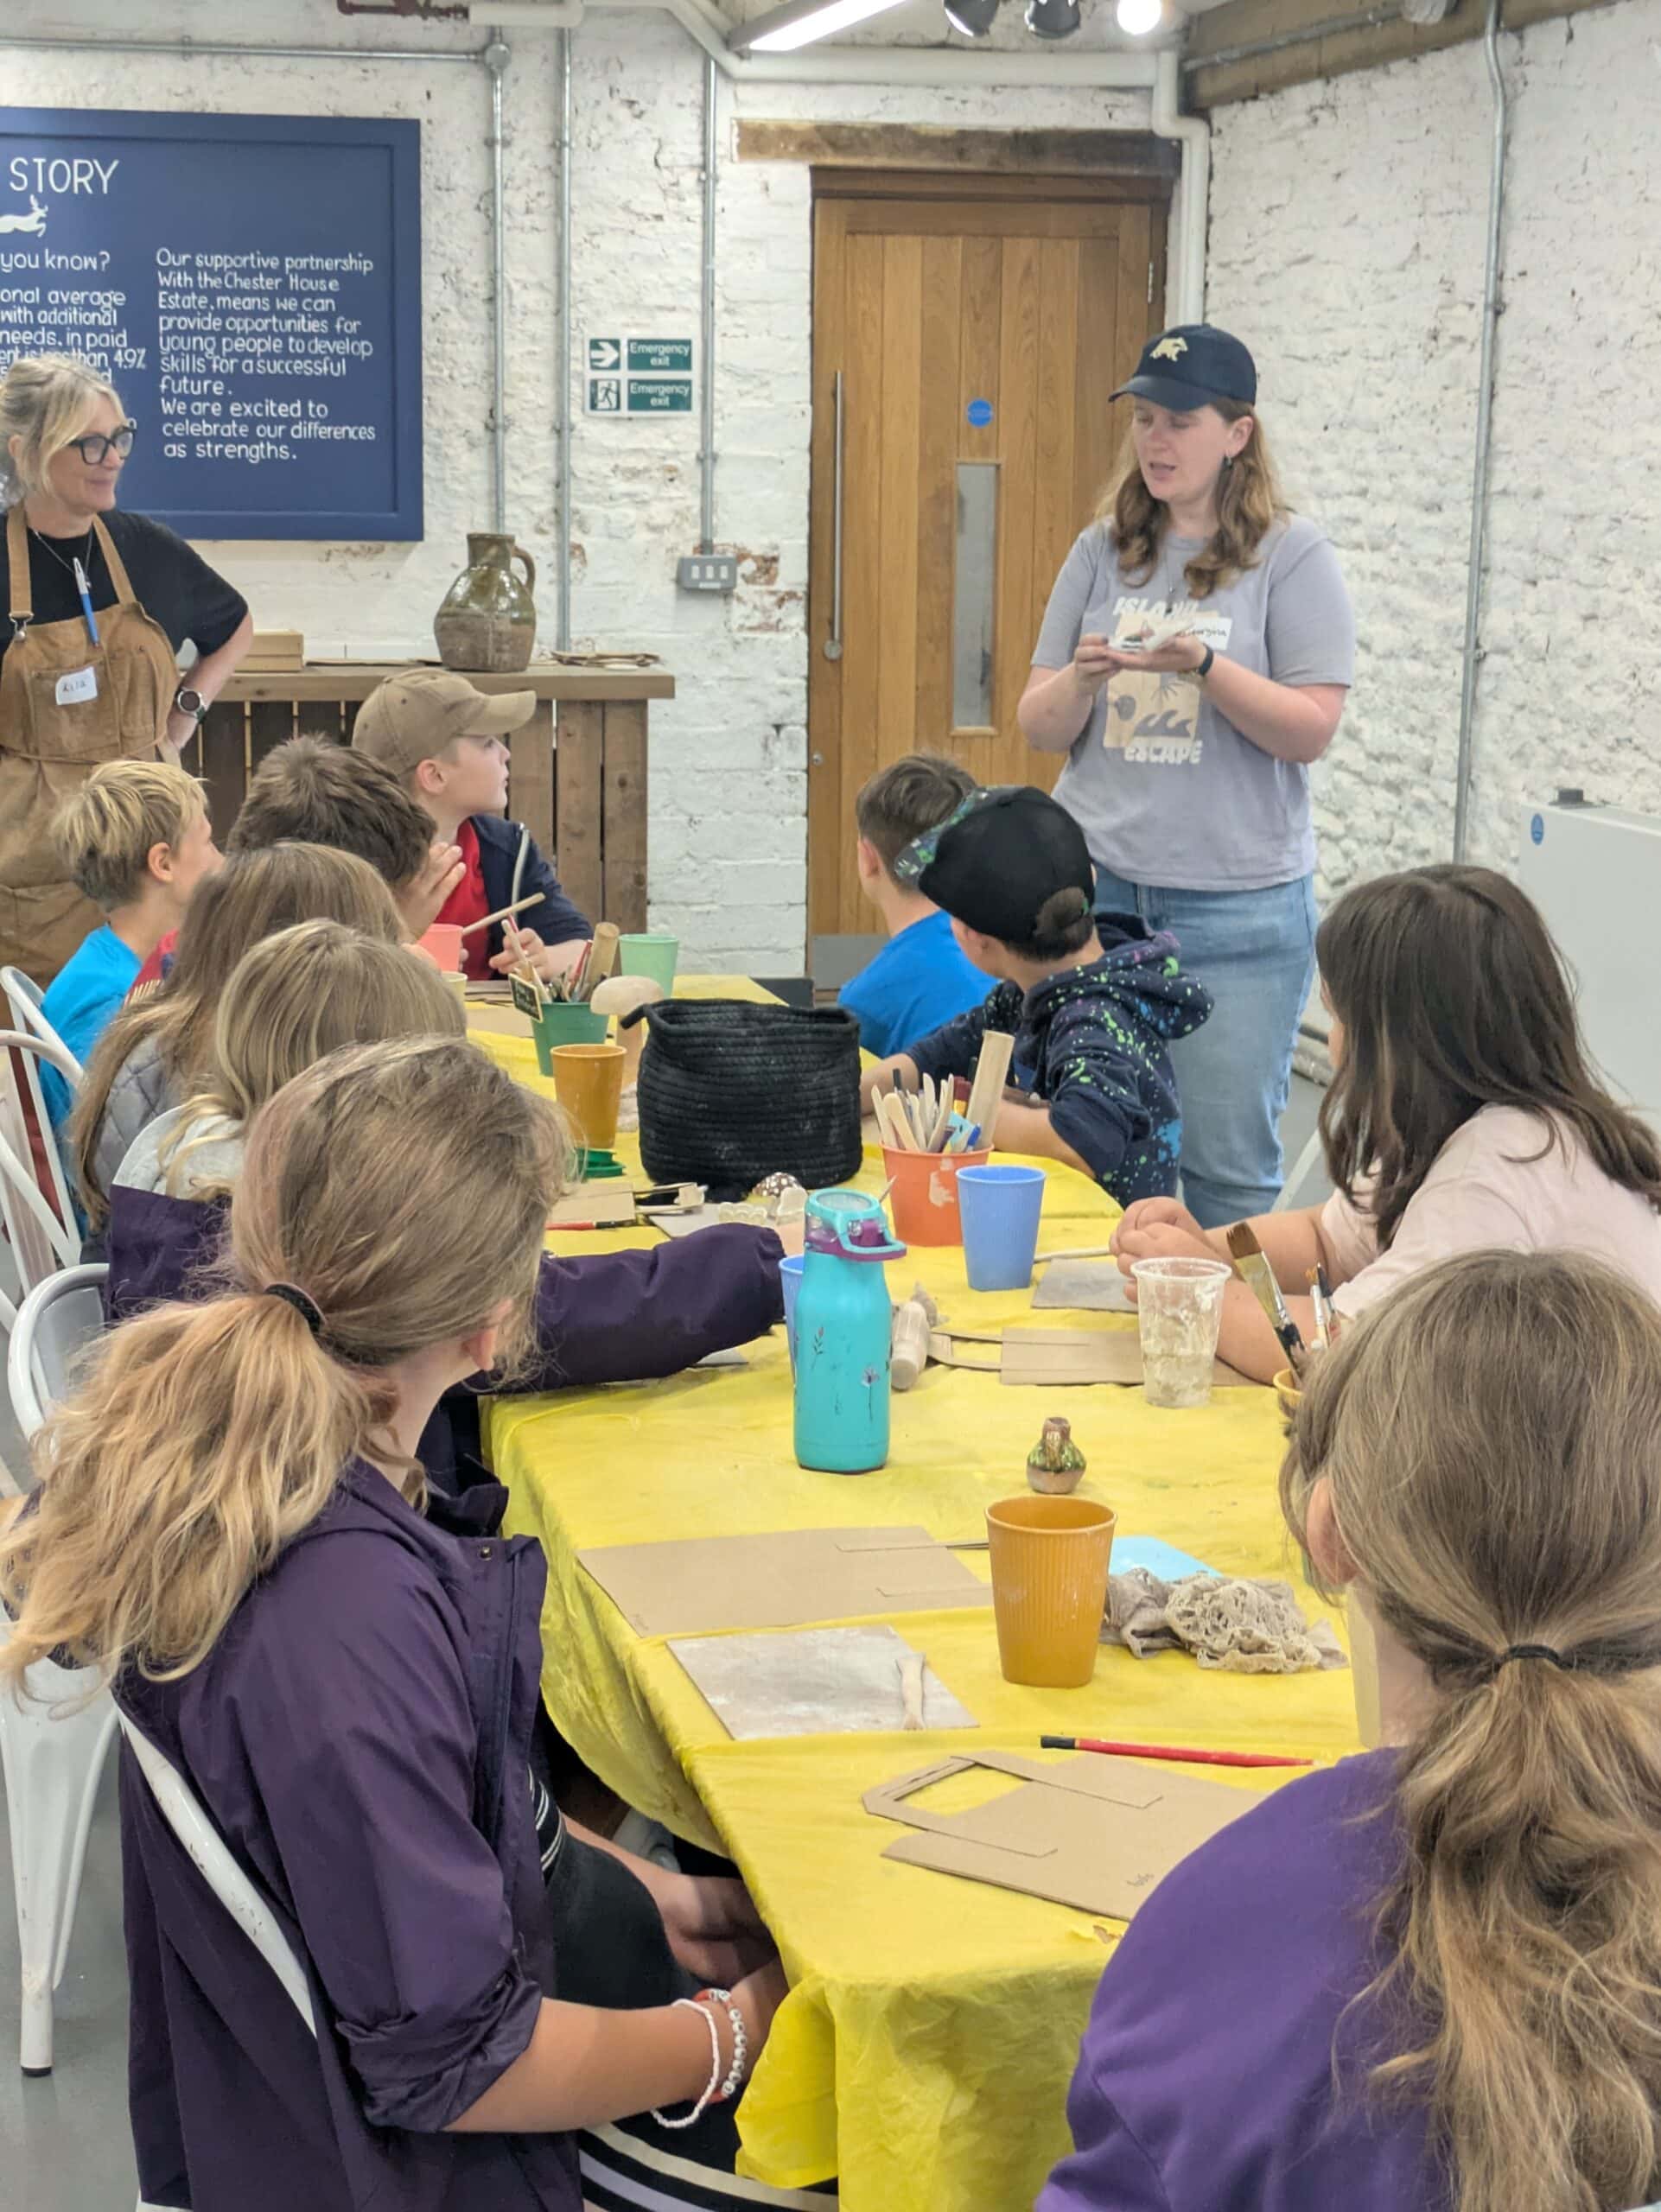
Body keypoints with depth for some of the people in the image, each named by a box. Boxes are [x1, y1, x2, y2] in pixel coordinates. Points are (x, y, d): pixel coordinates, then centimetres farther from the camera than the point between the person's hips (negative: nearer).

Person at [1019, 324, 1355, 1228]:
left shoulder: (1292, 556, -2)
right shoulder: (1104, 549, 9)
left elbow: (1310, 731, -8)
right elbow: (1039, 728, 9)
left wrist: (1203, 664, -20)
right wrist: (1081, 677, -12)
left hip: (1239, 907, -3)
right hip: (1095, 886, 4)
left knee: (1227, 1170, 1)